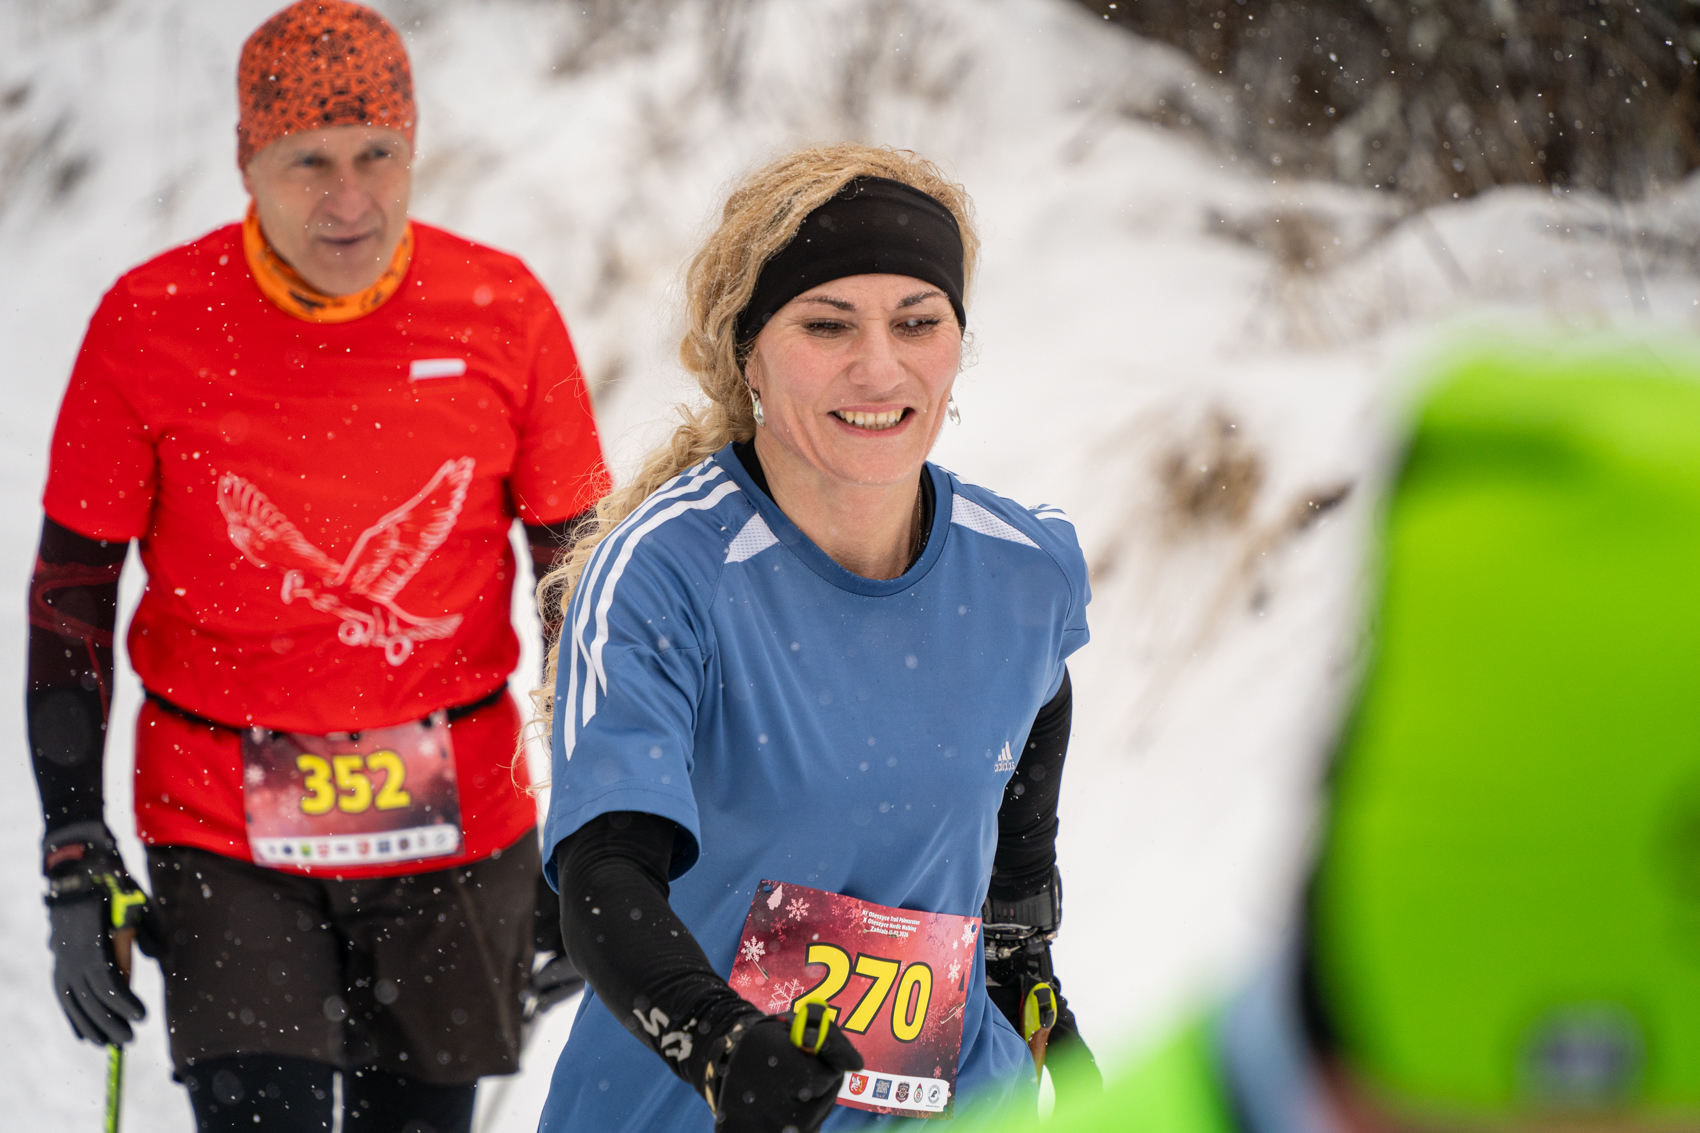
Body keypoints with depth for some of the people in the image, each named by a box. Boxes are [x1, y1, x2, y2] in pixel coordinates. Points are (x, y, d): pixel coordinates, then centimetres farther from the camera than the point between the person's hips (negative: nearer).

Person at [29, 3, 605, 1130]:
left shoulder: (503, 311, -4)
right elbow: (70, 593, 1)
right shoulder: (152, 321, -7)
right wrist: (75, 862, -2)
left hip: (458, 829, 2)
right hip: (225, 833, -2)